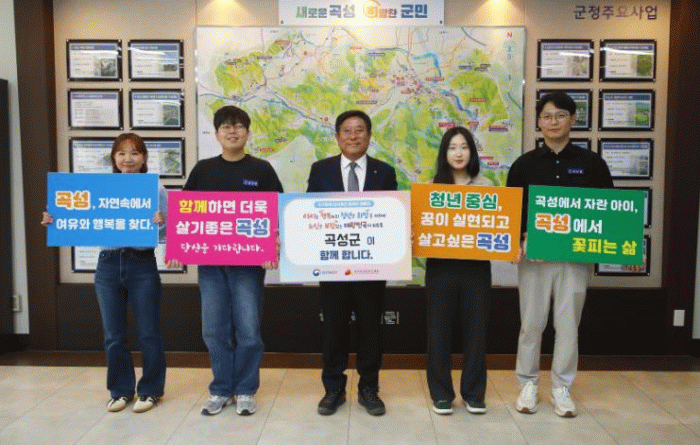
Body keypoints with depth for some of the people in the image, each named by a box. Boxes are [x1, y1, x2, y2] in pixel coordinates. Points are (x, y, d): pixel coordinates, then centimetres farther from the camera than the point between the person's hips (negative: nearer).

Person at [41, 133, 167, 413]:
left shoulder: (156, 191, -2)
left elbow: (165, 236, -5)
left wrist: (161, 224, -26)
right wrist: (54, 222, -10)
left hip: (142, 264, -3)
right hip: (108, 264, 3)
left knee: (148, 333, 6)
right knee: (113, 335, 12)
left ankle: (150, 390, 22)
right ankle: (120, 390, 28)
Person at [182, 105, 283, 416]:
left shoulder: (261, 170, 2)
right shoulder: (203, 170, 8)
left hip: (248, 262, -2)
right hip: (210, 262, 2)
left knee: (248, 331, 2)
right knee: (214, 331, 7)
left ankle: (245, 390, 19)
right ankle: (221, 390, 23)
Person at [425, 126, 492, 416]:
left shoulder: (485, 186, 6)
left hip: (476, 266, 1)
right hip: (441, 266, -1)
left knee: (475, 329, 8)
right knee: (439, 330, 6)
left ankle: (473, 393, 23)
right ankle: (441, 393, 20)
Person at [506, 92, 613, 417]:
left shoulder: (591, 163, 4)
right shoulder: (524, 164, 3)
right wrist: (520, 241, -13)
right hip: (533, 255, 0)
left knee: (568, 323, 7)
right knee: (531, 323, 6)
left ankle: (562, 388, 21)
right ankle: (528, 384, 22)